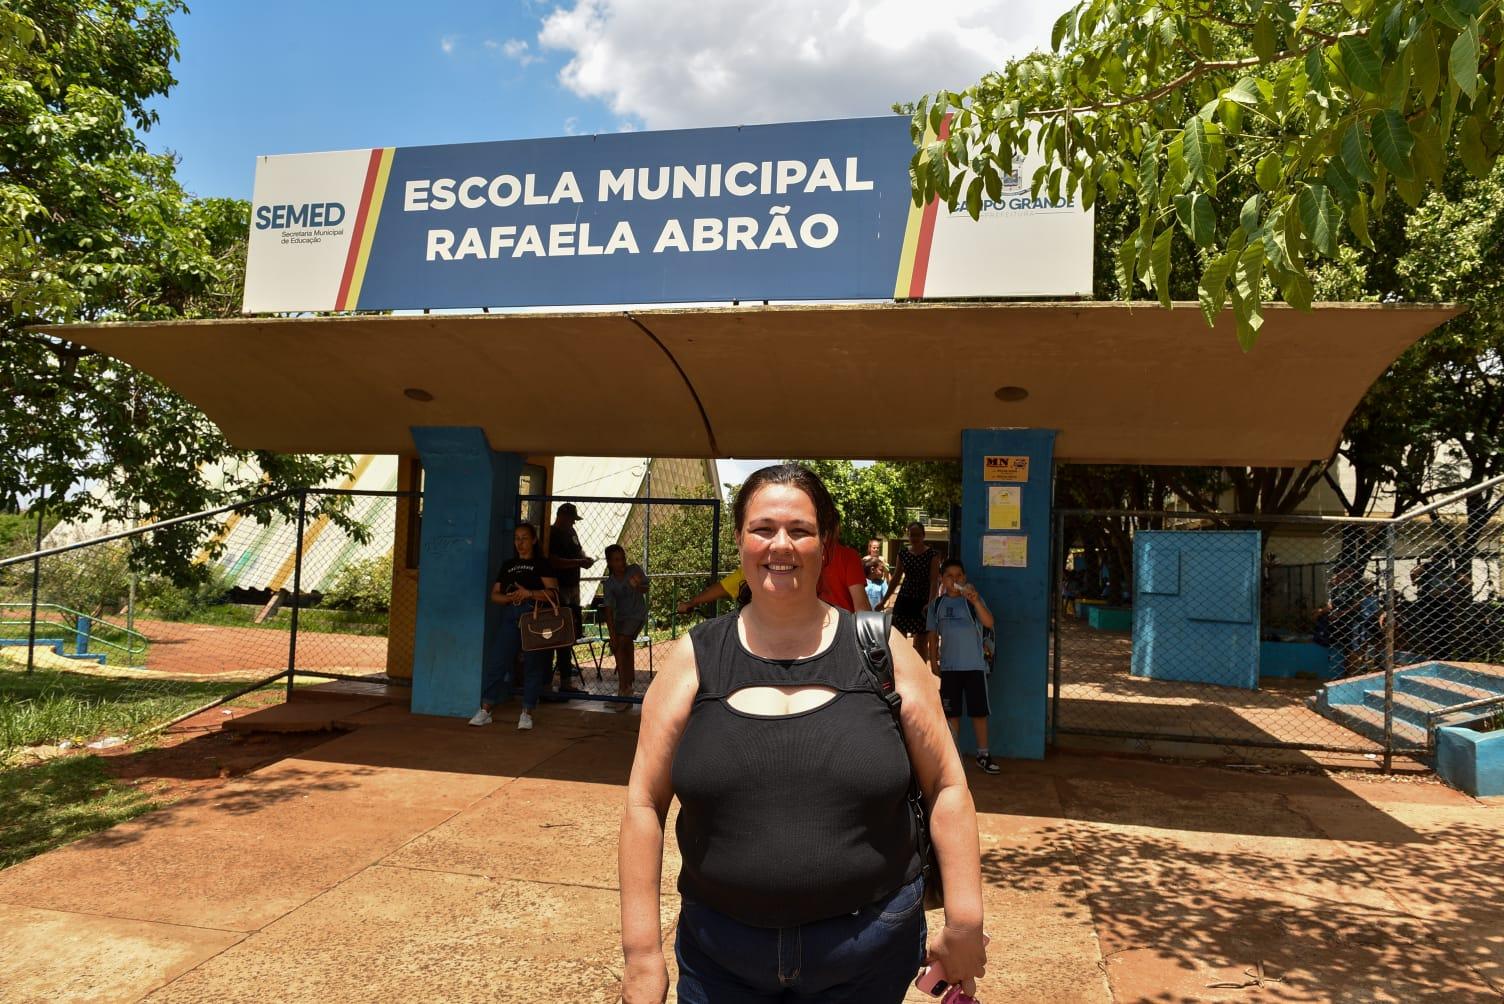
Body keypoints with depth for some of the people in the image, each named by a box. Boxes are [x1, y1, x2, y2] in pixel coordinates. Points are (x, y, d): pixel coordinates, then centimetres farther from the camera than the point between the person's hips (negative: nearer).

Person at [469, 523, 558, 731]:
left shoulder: (541, 563, 4)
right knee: (501, 661, -1)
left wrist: (529, 594, -18)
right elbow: (494, 594, 16)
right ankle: (485, 710, 5)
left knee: (532, 663, -2)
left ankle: (526, 713, 5)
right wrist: (510, 597, -5)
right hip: (510, 616, 3)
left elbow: (552, 593, -6)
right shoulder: (508, 565, 17)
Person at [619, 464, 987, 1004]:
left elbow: (947, 785, 1)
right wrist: (642, 953, -4)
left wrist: (964, 922, -2)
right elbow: (644, 804, -2)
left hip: (870, 952, 0)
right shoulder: (693, 659, -4)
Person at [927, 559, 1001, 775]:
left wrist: (975, 601, -34)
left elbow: (989, 623, -20)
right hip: (949, 666, 2)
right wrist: (933, 662, 5)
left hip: (974, 665, -2)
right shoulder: (937, 604, 5)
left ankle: (983, 755, 13)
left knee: (979, 711, 2)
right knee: (951, 712, 9)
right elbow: (933, 636, 9)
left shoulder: (972, 600, -3)